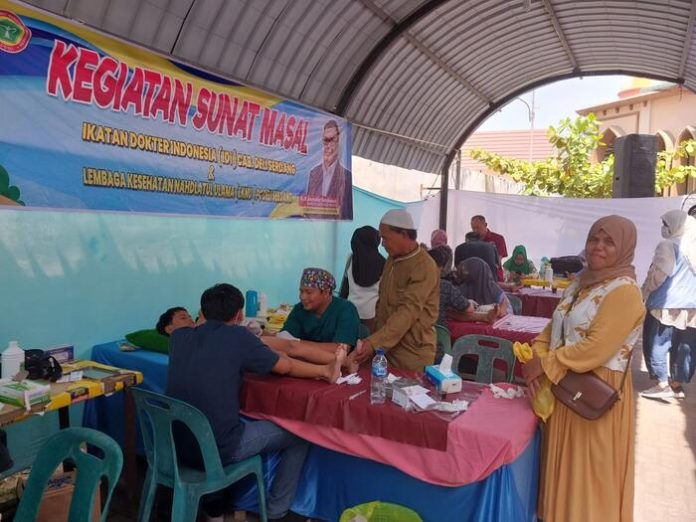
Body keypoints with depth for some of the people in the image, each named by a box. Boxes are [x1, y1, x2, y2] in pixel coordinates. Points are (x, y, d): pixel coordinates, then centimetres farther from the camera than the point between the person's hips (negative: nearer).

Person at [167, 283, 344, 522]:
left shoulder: (179, 336, 3)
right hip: (217, 450, -6)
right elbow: (286, 367, 1)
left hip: (176, 444, 6)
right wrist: (325, 371, 16)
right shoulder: (238, 336, -11)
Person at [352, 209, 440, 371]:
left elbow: (407, 312, -26)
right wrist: (373, 339, 10)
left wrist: (374, 343, -33)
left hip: (412, 355, -7)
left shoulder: (424, 267, -18)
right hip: (386, 349, 7)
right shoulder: (392, 260, 8)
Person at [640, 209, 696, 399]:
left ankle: (663, 384, 0)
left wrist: (644, 293, -4)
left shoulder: (668, 245, -12)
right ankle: (677, 384, 19)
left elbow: (659, 274, -16)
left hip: (667, 305, -7)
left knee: (657, 345, 2)